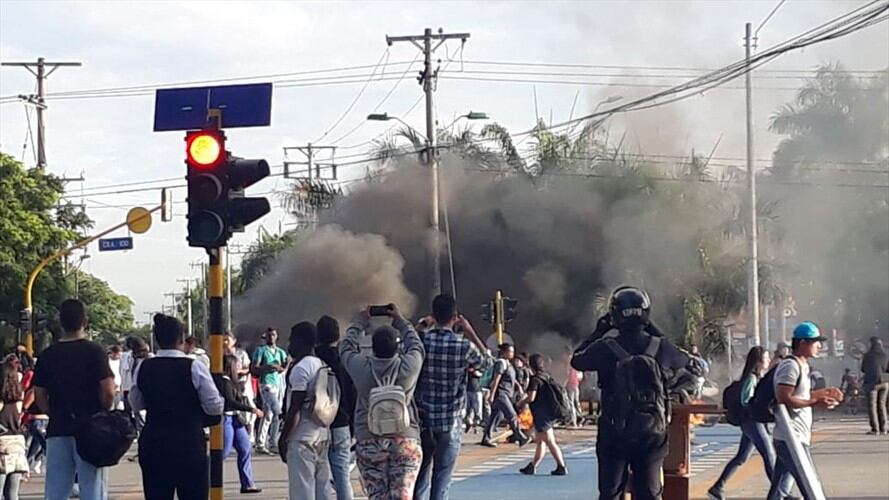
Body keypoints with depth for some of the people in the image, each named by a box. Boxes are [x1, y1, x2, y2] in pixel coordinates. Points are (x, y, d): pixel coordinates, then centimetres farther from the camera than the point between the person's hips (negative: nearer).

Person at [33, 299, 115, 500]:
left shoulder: (47, 355, 4)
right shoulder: (94, 351, -7)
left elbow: (40, 397, 6)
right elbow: (108, 392, -12)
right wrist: (102, 415, 6)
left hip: (57, 430, 3)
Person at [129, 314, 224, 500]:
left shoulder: (143, 368, 0)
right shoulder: (194, 367, -11)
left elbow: (136, 404, 14)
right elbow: (215, 408, -8)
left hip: (153, 444, 3)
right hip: (190, 445, -3)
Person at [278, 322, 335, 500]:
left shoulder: (300, 368, -14)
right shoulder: (323, 366, 12)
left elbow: (295, 409, -17)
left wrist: (283, 438, -11)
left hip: (302, 438, -9)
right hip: (323, 435, 9)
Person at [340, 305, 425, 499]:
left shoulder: (362, 367, -7)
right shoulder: (408, 367, -8)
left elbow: (347, 346, 14)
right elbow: (416, 346, 14)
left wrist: (359, 322, 29)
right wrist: (400, 321, 29)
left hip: (369, 441, 0)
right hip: (406, 440, 0)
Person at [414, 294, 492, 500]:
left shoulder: (420, 341, -6)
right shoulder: (464, 346, -10)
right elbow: (487, 362, 10)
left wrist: (424, 327, 20)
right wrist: (470, 332, 11)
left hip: (421, 421, 2)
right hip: (450, 424, -2)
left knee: (420, 478, 12)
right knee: (441, 481, 3)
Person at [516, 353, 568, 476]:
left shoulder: (535, 379, -15)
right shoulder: (547, 377, 11)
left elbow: (531, 397, -21)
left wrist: (521, 403, -2)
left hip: (542, 415, -9)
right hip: (550, 413, 9)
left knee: (550, 442, -7)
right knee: (540, 441, 14)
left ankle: (562, 467, -8)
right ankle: (532, 467, 21)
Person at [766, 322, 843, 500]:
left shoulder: (801, 365, 18)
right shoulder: (790, 366, -14)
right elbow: (784, 399, -22)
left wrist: (823, 393, 19)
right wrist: (815, 403, -23)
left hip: (792, 439, 10)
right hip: (792, 439, -10)